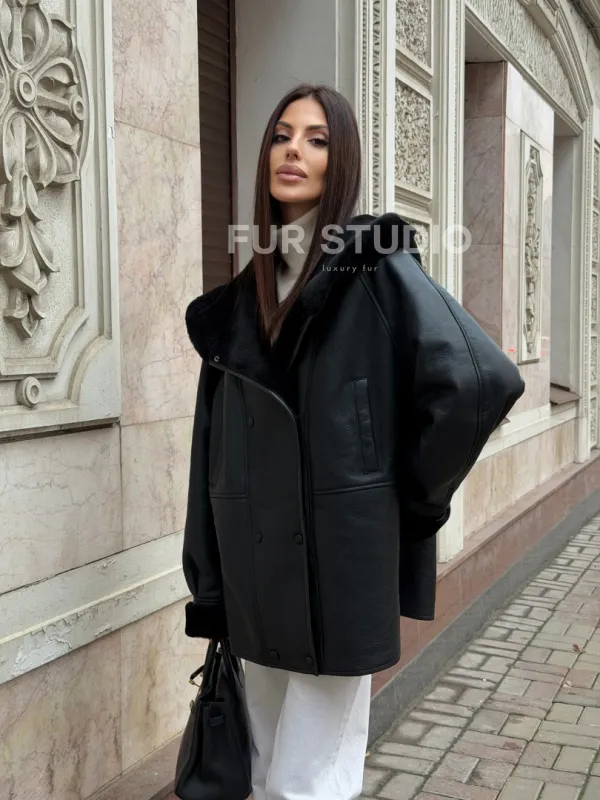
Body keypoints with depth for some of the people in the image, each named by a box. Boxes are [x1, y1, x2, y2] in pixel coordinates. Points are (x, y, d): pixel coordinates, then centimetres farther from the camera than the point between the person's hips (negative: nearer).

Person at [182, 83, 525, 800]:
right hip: (256, 571, 6)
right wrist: (208, 590, 7)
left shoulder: (377, 267, -7)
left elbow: (481, 380, -18)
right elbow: (214, 446, 9)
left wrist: (413, 491, -8)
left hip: (341, 562, -5)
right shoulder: (241, 296, 11)